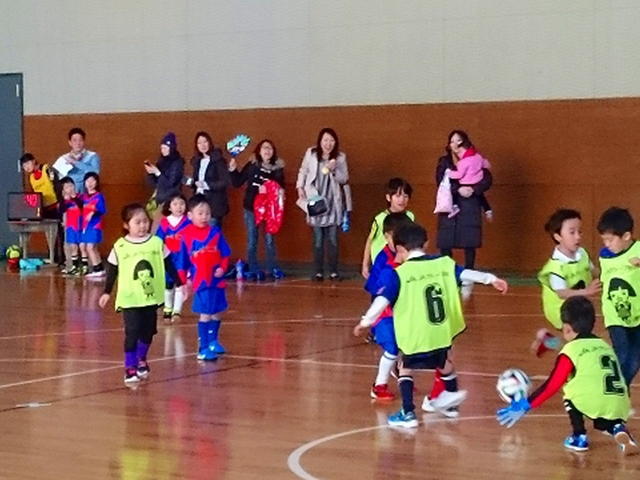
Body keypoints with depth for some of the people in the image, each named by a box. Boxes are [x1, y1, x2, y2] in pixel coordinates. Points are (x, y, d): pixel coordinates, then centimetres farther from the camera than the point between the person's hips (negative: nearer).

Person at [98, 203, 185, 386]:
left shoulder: (157, 243, -2)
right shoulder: (120, 246, -7)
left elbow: (168, 265, 7)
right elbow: (112, 271, 3)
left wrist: (179, 283, 8)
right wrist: (107, 292, 4)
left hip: (151, 296, 3)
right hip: (129, 298, -3)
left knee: (148, 331, 12)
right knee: (132, 332, -7)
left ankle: (141, 360, 35)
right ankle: (130, 367, 3)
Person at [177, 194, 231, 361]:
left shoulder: (215, 232, -2)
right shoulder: (186, 235, -7)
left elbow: (225, 254, 3)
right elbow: (182, 262, -1)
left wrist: (222, 268, -12)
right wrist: (182, 281, -2)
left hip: (217, 281, 4)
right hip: (201, 282, -4)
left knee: (217, 313, 15)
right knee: (205, 315, -6)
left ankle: (213, 341, 34)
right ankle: (203, 348, 1)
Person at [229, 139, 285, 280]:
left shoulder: (278, 168, 1)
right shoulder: (252, 165, -1)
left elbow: (281, 188, 5)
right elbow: (237, 182, 2)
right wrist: (233, 170, -10)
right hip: (251, 208, 0)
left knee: (270, 240, 4)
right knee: (252, 241, 4)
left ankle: (273, 269, 14)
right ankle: (253, 270, 12)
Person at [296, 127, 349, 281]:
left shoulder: (340, 157, 0)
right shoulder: (311, 153, 0)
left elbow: (344, 179, 1)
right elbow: (303, 171, 9)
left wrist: (334, 170, -16)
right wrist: (300, 187, -2)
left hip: (333, 203, 0)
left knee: (332, 239, 2)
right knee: (318, 239, 2)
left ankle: (334, 271, 8)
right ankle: (318, 272, 7)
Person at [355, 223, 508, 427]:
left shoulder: (398, 274, -9)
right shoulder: (445, 263, 2)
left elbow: (383, 299, -15)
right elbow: (465, 274, 7)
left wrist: (366, 321, -9)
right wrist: (491, 279, 17)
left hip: (415, 335, -4)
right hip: (442, 331, 5)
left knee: (406, 368, 14)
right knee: (443, 362, 32)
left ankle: (408, 413, 5)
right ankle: (451, 395, 47)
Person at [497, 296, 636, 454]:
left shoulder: (570, 351, 4)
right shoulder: (605, 345, 22)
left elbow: (552, 385, 3)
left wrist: (525, 406, 9)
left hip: (594, 403, -6)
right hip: (620, 407, 6)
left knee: (570, 396, 19)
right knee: (607, 422, 33)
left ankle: (579, 437, 10)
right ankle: (618, 429, 2)